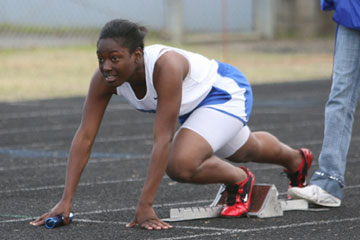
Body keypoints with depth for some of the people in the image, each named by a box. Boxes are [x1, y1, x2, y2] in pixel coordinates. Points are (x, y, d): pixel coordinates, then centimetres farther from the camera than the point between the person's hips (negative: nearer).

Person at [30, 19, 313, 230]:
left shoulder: (166, 65, -45)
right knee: (246, 150, 34)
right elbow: (84, 137, -27)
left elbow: (163, 140, -45)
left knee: (180, 165, -29)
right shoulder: (104, 78, -28)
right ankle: (297, 159, 67)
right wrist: (66, 201, -32)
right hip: (194, 105, 7)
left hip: (226, 92, -7)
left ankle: (241, 180, 3)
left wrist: (145, 206, -46)